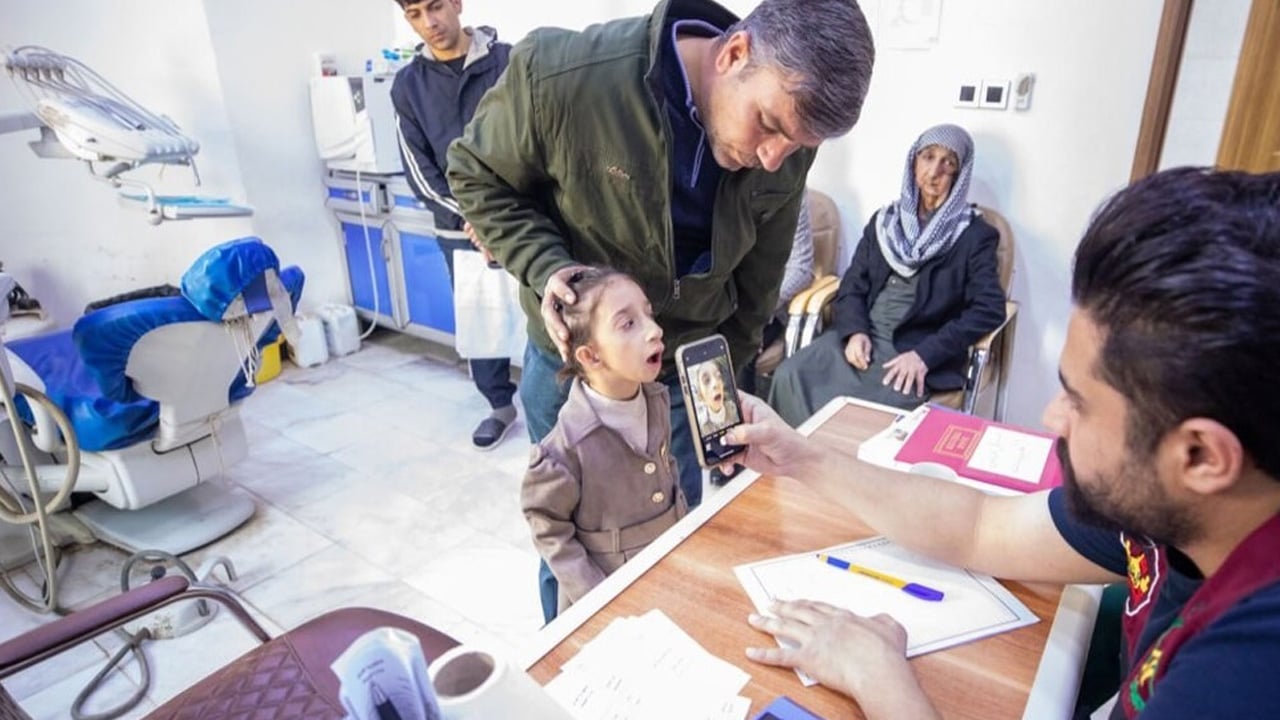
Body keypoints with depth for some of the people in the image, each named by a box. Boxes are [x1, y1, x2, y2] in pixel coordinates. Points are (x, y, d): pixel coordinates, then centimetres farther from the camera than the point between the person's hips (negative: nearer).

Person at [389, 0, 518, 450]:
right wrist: (468, 214, -12)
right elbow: (418, 169, 3)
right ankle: (501, 404, 28)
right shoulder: (408, 85, 7)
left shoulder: (508, 62, -1)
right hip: (459, 230, 3)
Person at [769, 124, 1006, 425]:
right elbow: (853, 285, 11)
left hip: (917, 348, -4)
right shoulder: (884, 221, 16)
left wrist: (925, 354, -18)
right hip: (863, 337, 4)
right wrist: (855, 331, -10)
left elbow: (989, 309, -7)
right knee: (789, 377, -22)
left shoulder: (976, 236, 3)